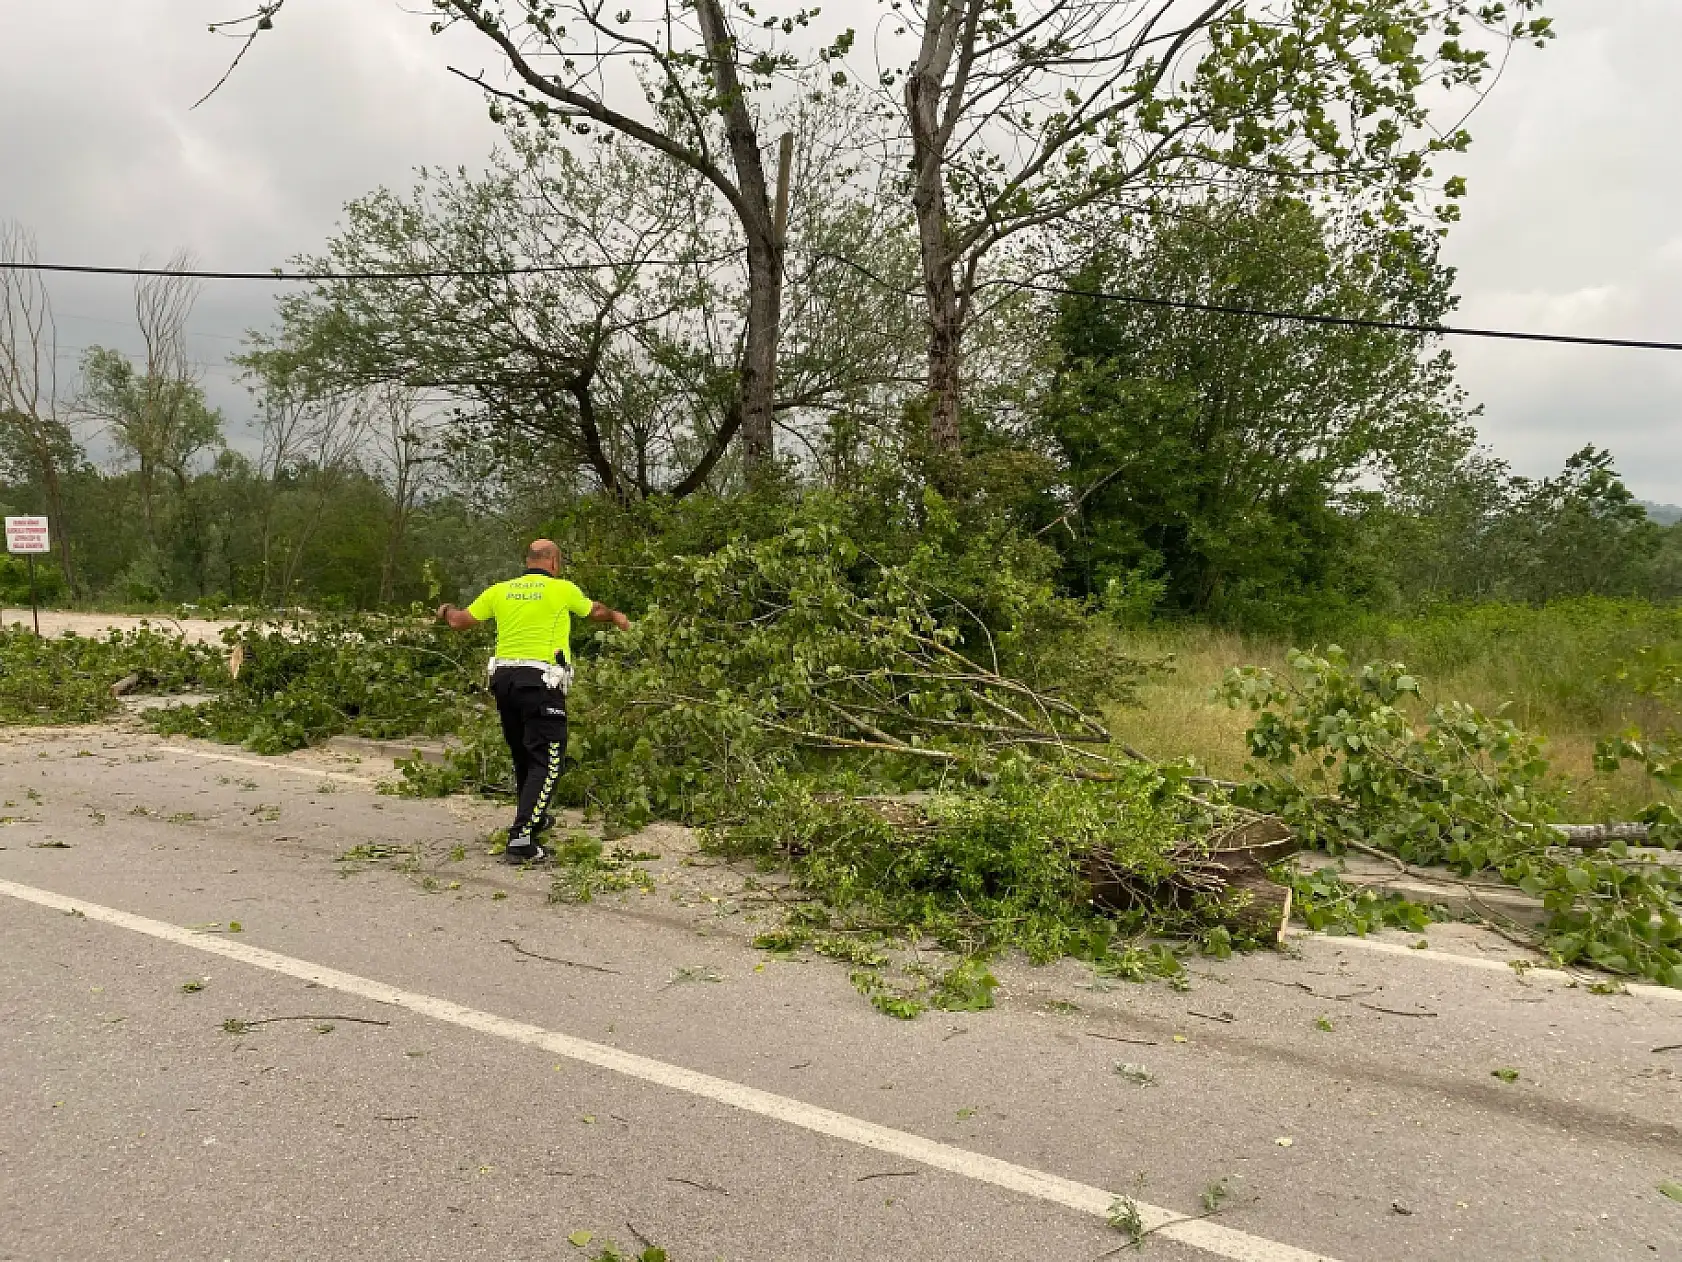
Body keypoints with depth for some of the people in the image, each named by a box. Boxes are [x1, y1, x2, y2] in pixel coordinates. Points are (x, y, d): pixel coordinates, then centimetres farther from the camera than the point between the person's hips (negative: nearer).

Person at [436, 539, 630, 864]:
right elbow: (595, 611, 20)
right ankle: (521, 839, -15)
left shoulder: (499, 591, 10)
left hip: (504, 679, 6)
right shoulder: (562, 589, 1)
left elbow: (459, 621, 15)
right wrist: (616, 616, 42)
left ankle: (533, 818, 38)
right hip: (540, 682, -6)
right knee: (547, 761, -4)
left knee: (523, 755, 21)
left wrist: (446, 610, 39)